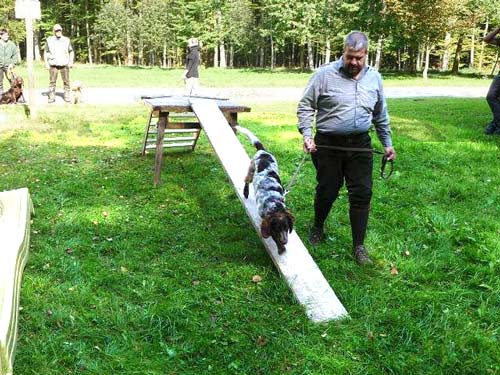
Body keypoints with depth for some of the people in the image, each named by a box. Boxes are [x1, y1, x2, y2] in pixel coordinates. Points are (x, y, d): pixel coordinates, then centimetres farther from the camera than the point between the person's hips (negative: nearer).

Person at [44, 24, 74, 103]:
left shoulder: (67, 40, 8)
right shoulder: (49, 40, 7)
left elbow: (71, 51, 14)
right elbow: (46, 52, 10)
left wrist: (71, 61, 1)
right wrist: (46, 63, 1)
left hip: (64, 64, 1)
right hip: (53, 64, -1)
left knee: (66, 81, -2)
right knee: (52, 81, -2)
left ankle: (67, 96, 5)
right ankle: (51, 97, 2)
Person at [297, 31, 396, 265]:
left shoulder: (374, 78, 7)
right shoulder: (325, 74, -7)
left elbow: (381, 115, 17)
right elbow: (305, 106, -2)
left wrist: (387, 144, 17)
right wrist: (307, 135, -14)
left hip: (360, 145, 3)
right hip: (328, 145, -3)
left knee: (362, 194, 1)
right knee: (327, 191, 8)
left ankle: (359, 245, 12)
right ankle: (317, 227, 37)